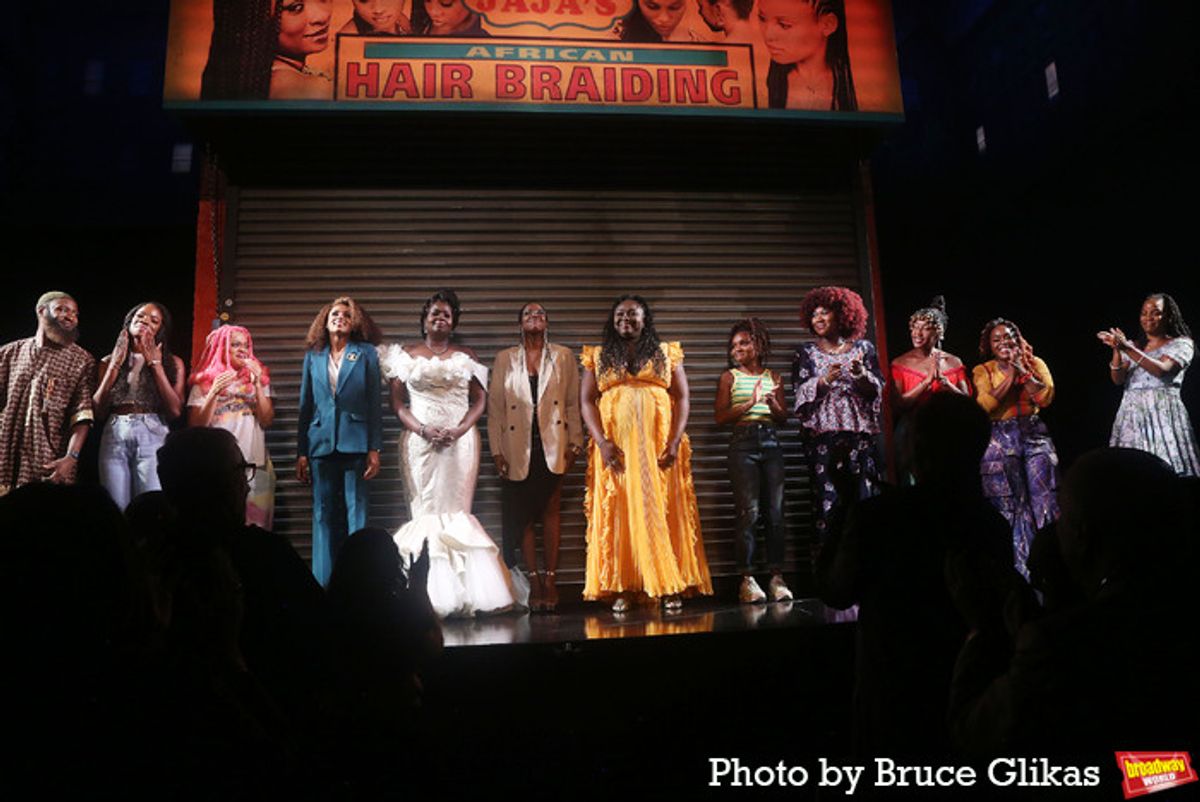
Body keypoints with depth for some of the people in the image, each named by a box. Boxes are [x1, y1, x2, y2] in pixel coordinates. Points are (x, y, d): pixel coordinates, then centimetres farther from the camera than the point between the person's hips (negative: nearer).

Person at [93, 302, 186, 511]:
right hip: (114, 437, 2)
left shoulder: (172, 363, 7)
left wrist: (156, 364, -3)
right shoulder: (109, 361, 14)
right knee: (116, 510, 1)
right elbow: (97, 409, 5)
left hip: (153, 437, -2)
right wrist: (115, 364, 2)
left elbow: (175, 410, -5)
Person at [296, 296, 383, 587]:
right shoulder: (313, 355, 12)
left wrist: (374, 449, -5)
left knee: (356, 513, -1)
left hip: (355, 443, -2)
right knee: (323, 514, 5)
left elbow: (374, 404, 2)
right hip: (321, 443, 2)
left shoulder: (366, 353, 5)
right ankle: (323, 583, 12)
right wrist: (301, 452, 7)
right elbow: (305, 406, 12)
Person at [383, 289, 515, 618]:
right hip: (420, 440, 0)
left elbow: (480, 400, 7)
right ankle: (429, 595, -2)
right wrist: (423, 429, -12)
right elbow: (398, 402, 4)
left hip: (460, 439, 0)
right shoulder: (406, 354, 11)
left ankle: (459, 594, -1)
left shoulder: (466, 356, 13)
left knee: (456, 511, -4)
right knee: (425, 511, -4)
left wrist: (459, 430, -10)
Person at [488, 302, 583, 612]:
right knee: (523, 515, 2)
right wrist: (496, 450, -1)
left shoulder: (563, 356, 9)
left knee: (551, 512, 1)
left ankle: (550, 580, 6)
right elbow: (495, 407, 6)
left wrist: (575, 443, -1)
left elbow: (573, 403, 6)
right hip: (518, 447, 1)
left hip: (552, 444, 0)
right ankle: (533, 581, 9)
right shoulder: (505, 359, 10)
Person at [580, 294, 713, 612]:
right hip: (615, 447, 1)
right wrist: (602, 442, -10)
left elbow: (682, 398, 4)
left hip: (659, 445, 0)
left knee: (663, 511, -1)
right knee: (618, 512, -1)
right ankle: (623, 587, 3)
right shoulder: (597, 356, 11)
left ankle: (671, 585, 4)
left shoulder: (668, 353, 10)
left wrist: (675, 441, -9)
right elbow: (587, 401, 4)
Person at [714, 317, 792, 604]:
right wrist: (751, 402, -12)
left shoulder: (773, 377, 16)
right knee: (748, 510, -9)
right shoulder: (729, 377, 8)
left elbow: (783, 418, 15)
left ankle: (776, 577, 3)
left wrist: (771, 402, -5)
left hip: (771, 443, 3)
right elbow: (721, 416, -2)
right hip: (743, 443, -3)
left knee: (776, 510, -1)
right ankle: (747, 578, -5)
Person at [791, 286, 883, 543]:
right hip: (822, 433, -1)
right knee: (827, 498, -6)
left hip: (860, 432, 1)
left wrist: (862, 375, -10)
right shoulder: (806, 353, 10)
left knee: (865, 494, -4)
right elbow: (800, 392, 1)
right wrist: (825, 381, -15)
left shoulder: (864, 348, 12)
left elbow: (877, 390, 9)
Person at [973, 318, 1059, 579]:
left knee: (1044, 499, -2)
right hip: (1000, 439, -1)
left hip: (1035, 435, 1)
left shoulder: (1034, 363, 6)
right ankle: (1020, 567, 13)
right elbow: (987, 404, -14)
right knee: (1011, 505, 2)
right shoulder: (983, 371, 2)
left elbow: (1045, 397, -9)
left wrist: (1022, 368, -11)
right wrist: (1010, 372, -11)